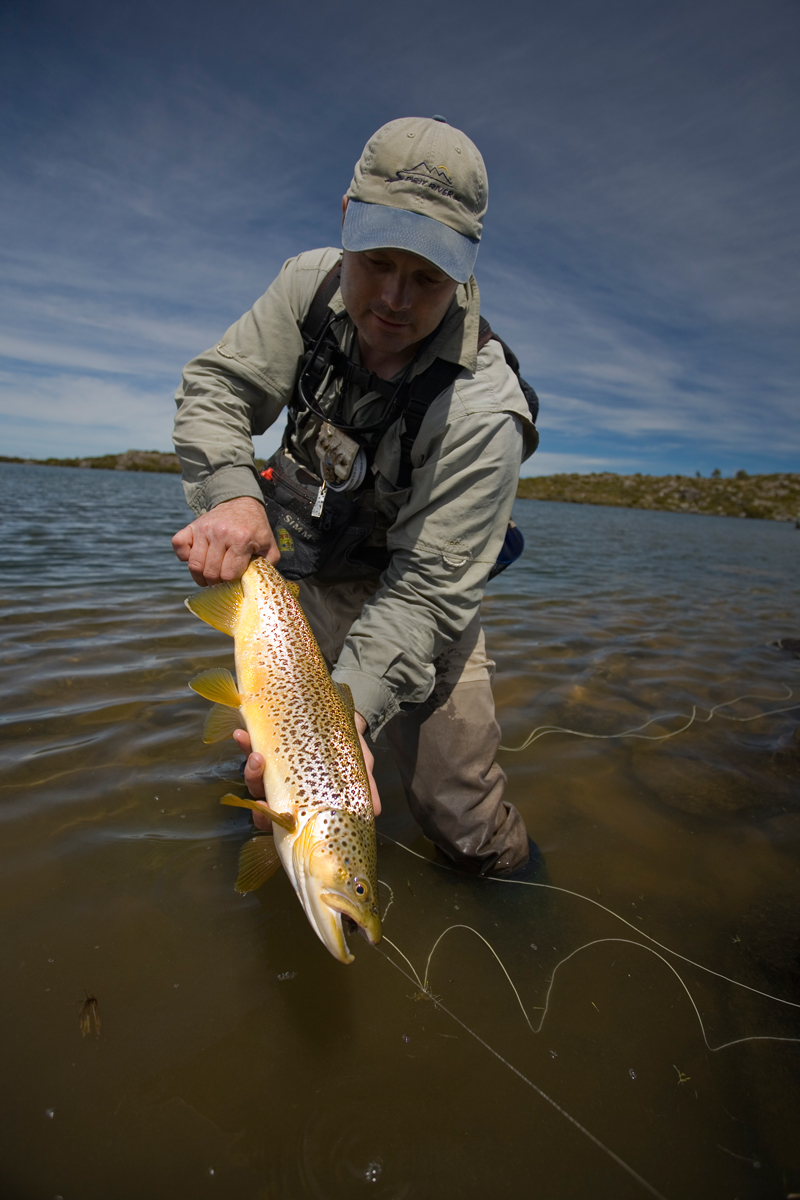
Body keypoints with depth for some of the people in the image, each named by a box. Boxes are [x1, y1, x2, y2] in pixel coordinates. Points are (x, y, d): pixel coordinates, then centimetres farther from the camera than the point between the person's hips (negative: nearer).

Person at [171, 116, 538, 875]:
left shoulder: (480, 411, -29)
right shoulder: (311, 284, -12)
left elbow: (427, 590, -31)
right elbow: (215, 387, -8)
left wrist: (350, 705, -44)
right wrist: (228, 492, -29)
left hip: (402, 596, -3)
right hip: (290, 569, 4)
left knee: (471, 837, -1)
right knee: (271, 783, 13)